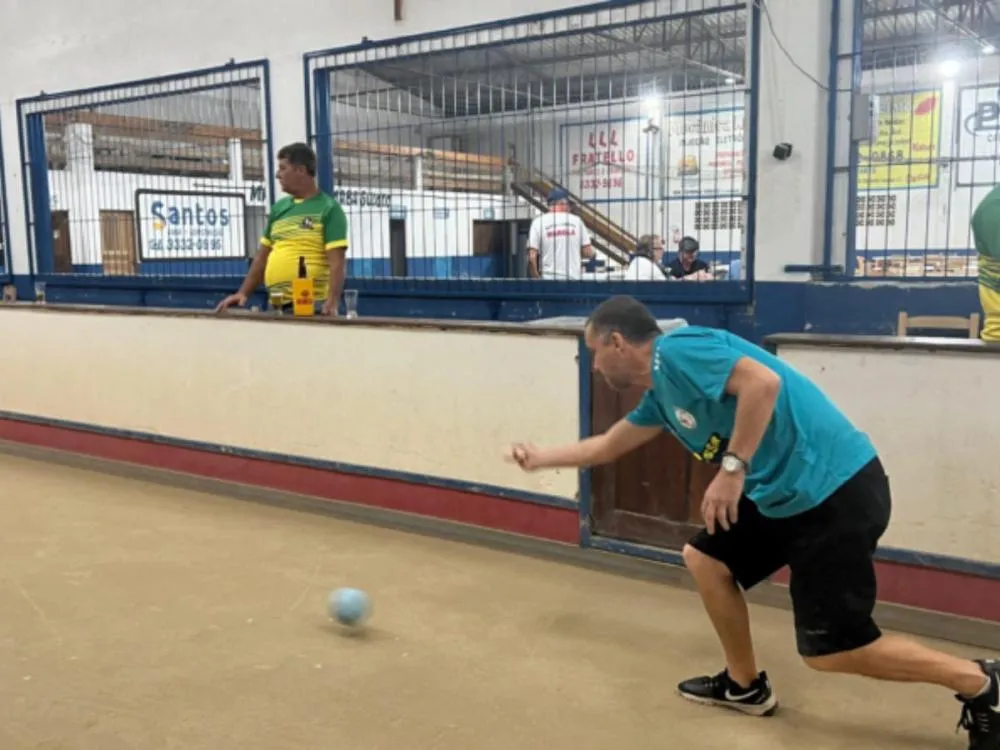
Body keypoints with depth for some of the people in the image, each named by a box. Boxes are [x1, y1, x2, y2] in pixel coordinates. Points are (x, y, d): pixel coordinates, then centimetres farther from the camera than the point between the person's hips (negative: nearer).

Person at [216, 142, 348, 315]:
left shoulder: (329, 208, -3)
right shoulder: (278, 208, 15)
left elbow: (337, 262, -11)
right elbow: (262, 256, 20)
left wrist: (332, 302, -24)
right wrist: (243, 293, 13)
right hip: (276, 306, 6)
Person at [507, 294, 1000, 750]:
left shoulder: (676, 351, -13)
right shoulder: (660, 394, 16)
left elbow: (763, 381, -27)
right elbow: (609, 445, 31)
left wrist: (733, 468, -25)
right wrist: (540, 459, 40)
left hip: (836, 489, -10)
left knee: (830, 651, -4)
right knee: (706, 559, 16)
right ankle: (745, 685, 29)